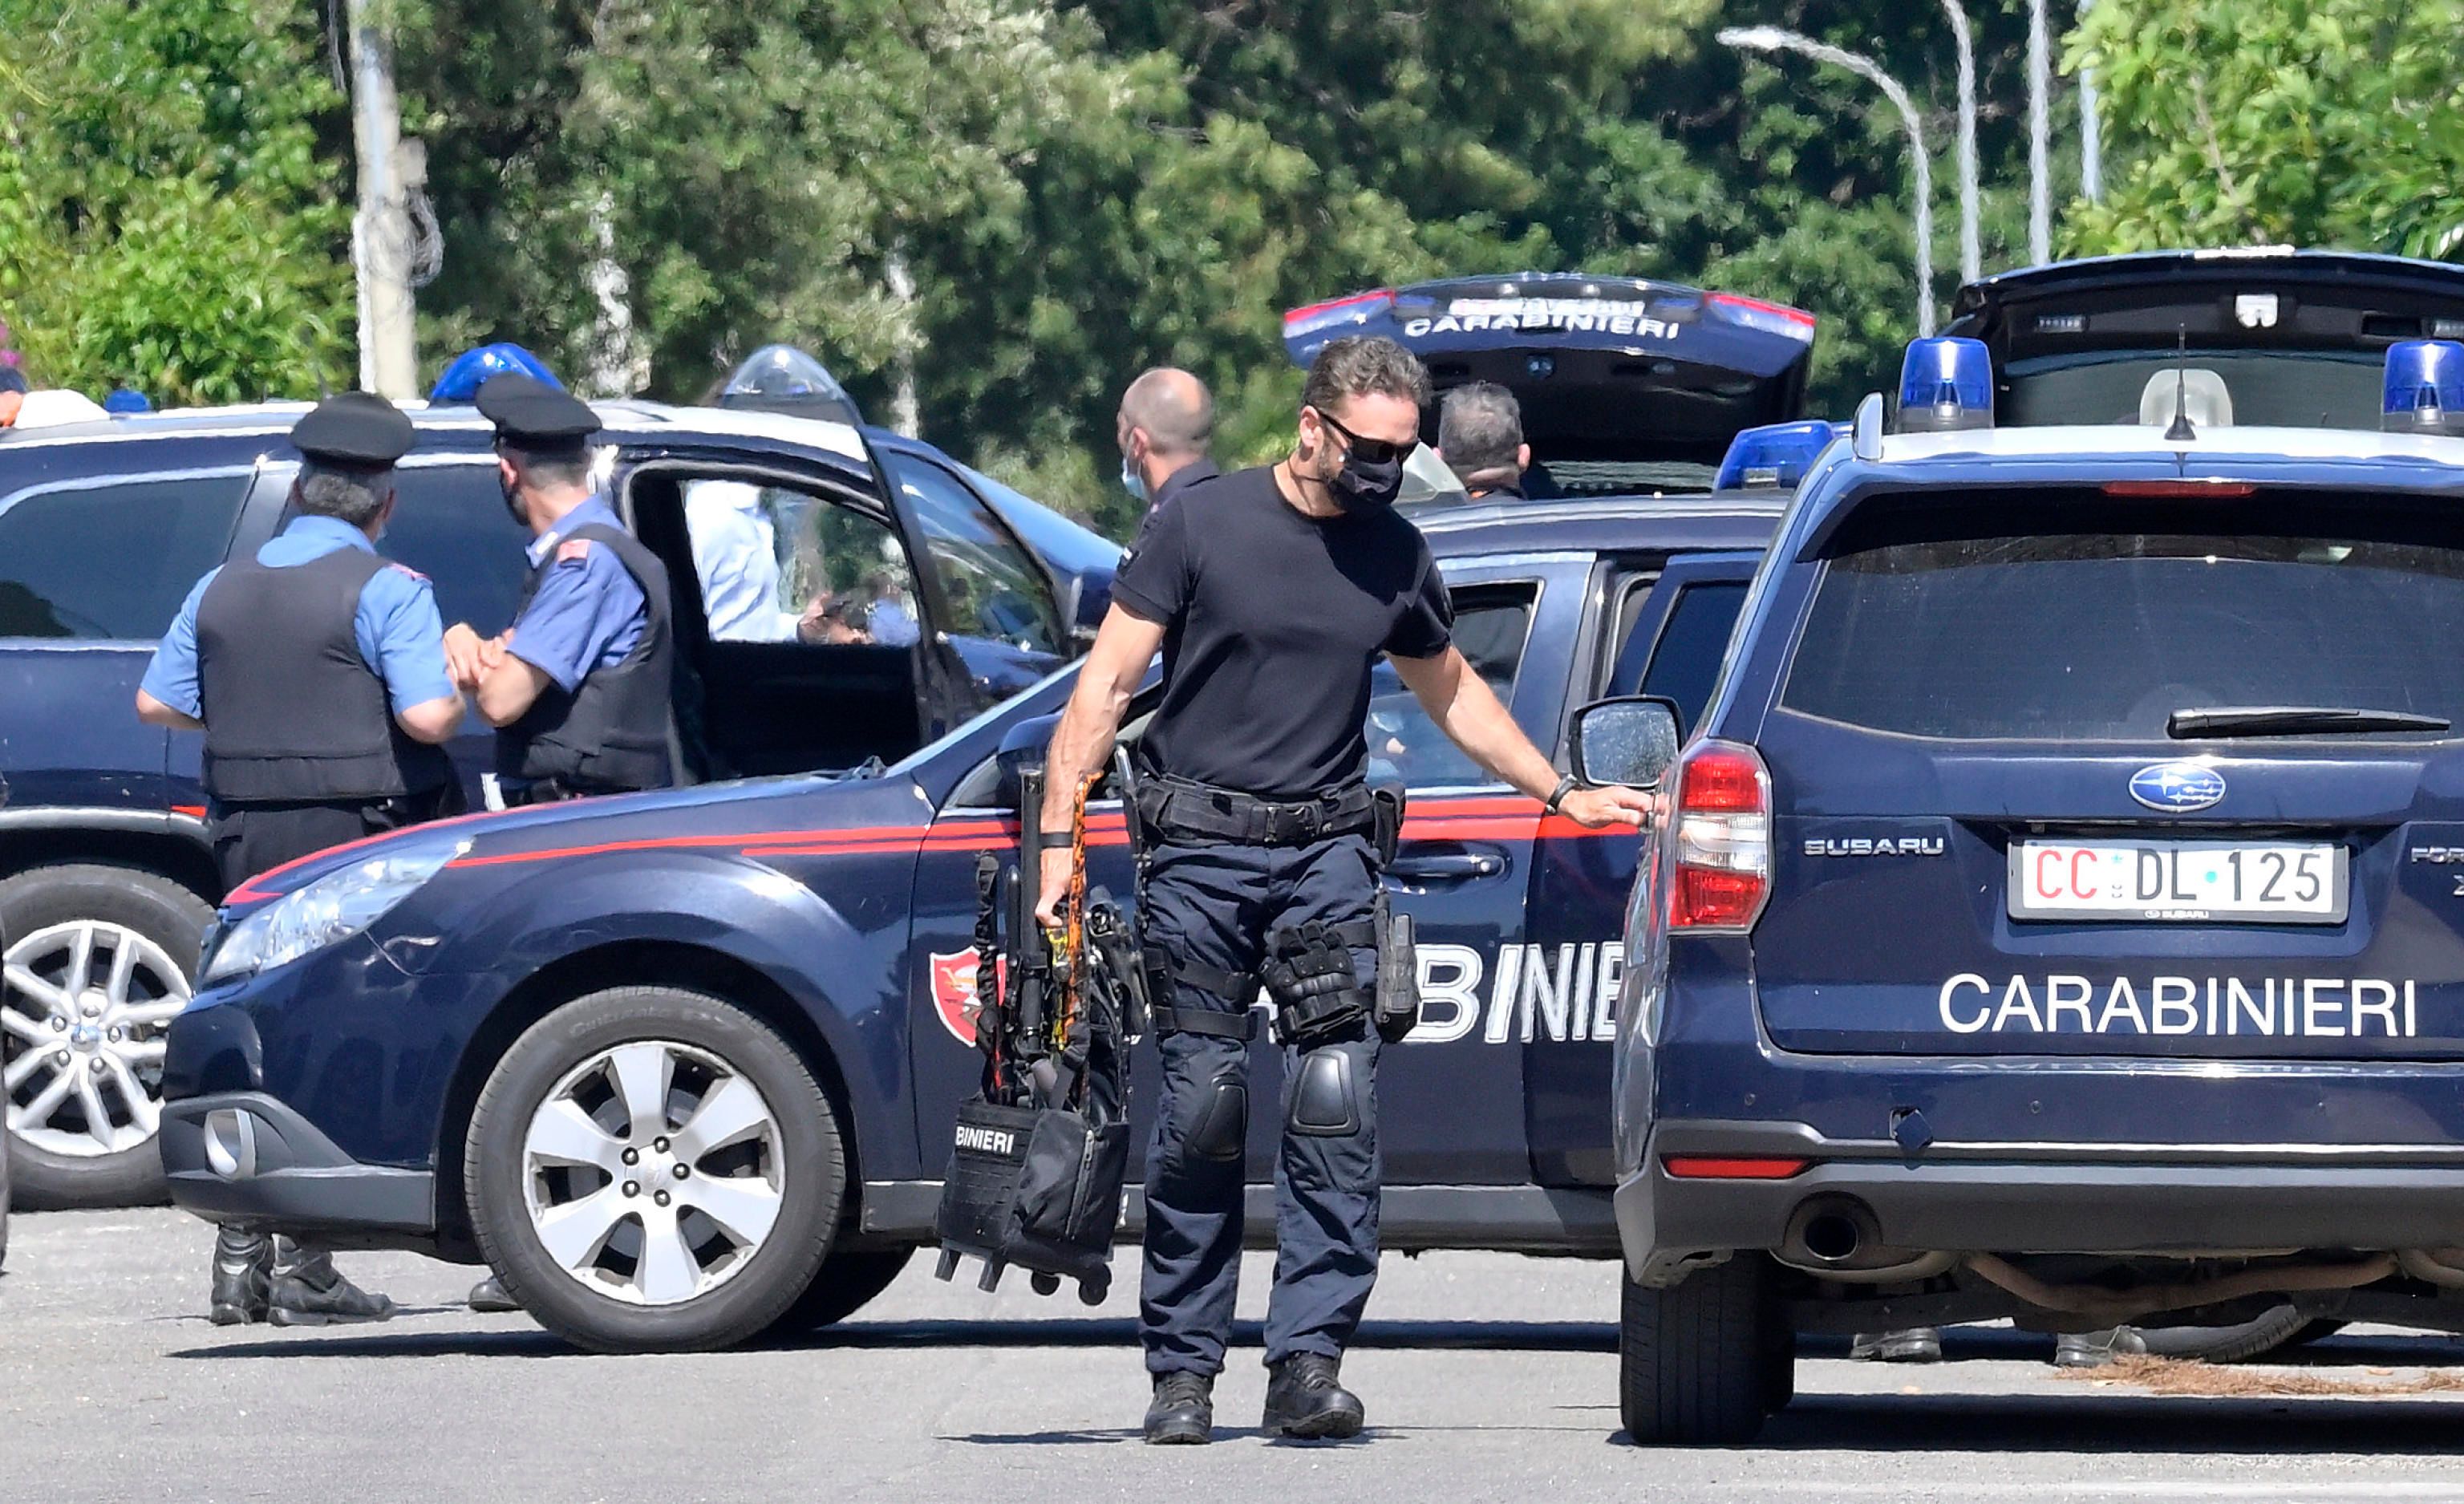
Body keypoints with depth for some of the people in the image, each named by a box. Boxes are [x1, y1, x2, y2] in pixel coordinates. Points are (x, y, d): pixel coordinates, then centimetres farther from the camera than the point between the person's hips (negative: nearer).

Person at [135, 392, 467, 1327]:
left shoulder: (224, 590, 9)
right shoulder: (385, 591, -10)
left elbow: (156, 702, 14)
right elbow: (426, 717, -19)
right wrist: (458, 693, 3)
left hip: (250, 839, 6)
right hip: (356, 836, -6)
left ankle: (240, 1263, 12)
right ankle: (304, 1271, -7)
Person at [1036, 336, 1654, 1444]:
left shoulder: (1394, 556, 9)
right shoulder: (1204, 524, -1)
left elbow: (1451, 691, 27)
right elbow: (1105, 685, -1)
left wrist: (1561, 795, 26)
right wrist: (1060, 836, -7)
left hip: (1326, 852, 2)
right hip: (1198, 852, -2)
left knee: (1336, 1100, -12)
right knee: (1199, 1113, -2)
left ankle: (1310, 1360, -12)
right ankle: (1183, 1372, 6)